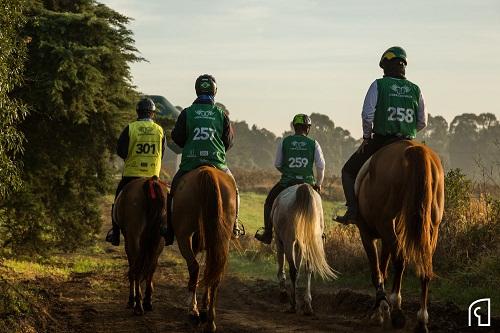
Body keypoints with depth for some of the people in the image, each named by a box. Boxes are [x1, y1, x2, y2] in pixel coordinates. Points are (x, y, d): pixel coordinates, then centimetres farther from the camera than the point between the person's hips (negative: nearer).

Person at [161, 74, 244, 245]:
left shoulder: (187, 113, -2)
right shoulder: (222, 115, 0)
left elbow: (177, 137, 3)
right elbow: (229, 141, 6)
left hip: (190, 161, -1)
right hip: (217, 162, 1)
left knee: (174, 190, 17)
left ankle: (169, 230, 11)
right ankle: (234, 224, 18)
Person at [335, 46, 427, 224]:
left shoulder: (378, 85, -4)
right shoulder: (415, 89, 7)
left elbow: (367, 114, -13)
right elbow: (422, 122, 7)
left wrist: (366, 136, 0)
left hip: (380, 141, -3)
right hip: (407, 143, 3)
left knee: (349, 171, 14)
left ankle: (353, 211, -2)